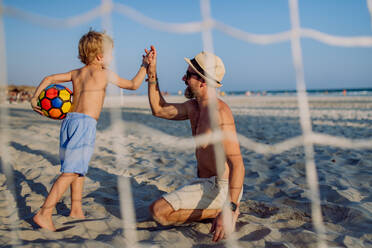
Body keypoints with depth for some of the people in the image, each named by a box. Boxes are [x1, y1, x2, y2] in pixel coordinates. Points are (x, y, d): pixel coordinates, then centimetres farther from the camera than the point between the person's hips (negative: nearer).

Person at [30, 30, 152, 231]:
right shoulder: (104, 74, -1)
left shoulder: (76, 73, 17)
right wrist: (145, 66, 17)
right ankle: (44, 213, -12)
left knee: (79, 168, 20)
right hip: (85, 124, -8)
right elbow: (133, 85, 6)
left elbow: (49, 78, 17)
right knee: (70, 172, -9)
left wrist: (35, 98, 15)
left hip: (69, 120, 8)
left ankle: (76, 210, 28)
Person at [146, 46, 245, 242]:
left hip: (220, 187, -10)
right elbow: (159, 110, 18)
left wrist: (228, 210, -41)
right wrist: (152, 73, 9)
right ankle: (216, 208, 15)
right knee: (161, 208, 26)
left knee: (158, 211, -21)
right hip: (205, 182, 10)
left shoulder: (219, 112, -25)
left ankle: (226, 212, -9)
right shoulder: (193, 107, 4)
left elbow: (237, 163, -32)